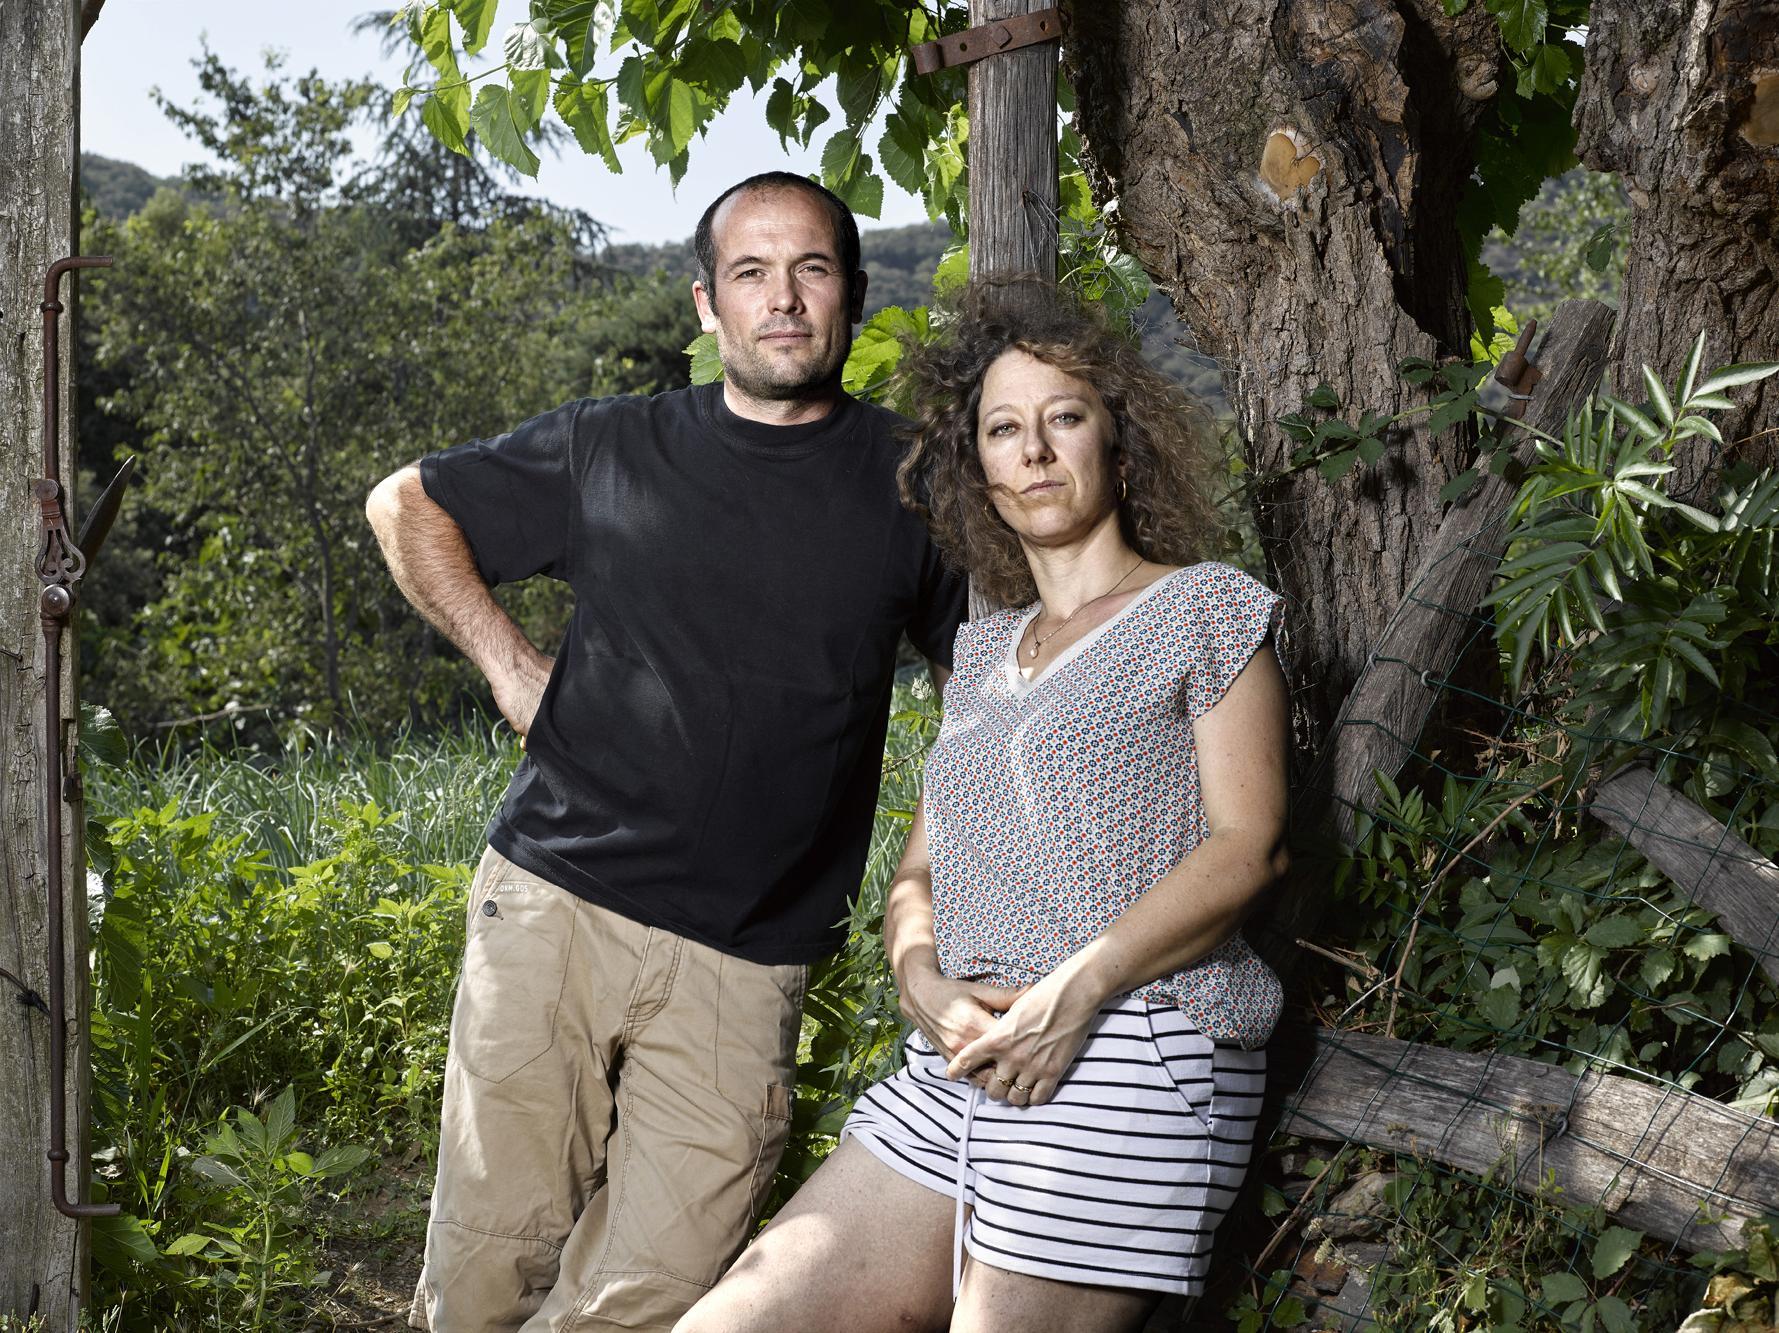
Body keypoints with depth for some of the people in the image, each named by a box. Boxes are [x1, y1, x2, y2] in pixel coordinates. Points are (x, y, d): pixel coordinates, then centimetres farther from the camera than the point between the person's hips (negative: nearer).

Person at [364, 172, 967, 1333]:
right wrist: (504, 660, 9)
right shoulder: (609, 450, 8)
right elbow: (406, 504, 21)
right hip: (551, 907, 1)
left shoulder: (909, 482, 7)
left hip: (741, 968, 0)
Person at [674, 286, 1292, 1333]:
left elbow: (1249, 843, -7)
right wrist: (924, 987, -4)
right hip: (962, 1067, 6)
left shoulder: (1205, 608, 4)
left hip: (1127, 1060, -6)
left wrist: (1073, 991, -18)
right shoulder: (986, 649, 22)